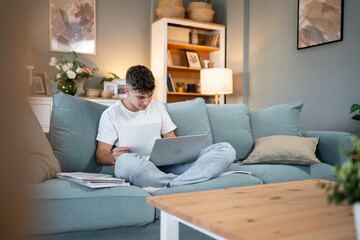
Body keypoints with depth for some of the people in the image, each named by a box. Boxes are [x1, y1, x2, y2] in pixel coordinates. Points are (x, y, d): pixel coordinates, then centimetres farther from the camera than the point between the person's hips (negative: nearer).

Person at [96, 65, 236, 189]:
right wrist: (114, 158, -21)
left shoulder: (158, 107, 21)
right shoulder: (111, 114, 9)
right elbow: (100, 155, 4)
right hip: (136, 169, -4)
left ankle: (169, 186, -38)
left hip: (165, 166, 5)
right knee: (126, 161, -44)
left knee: (227, 150, -16)